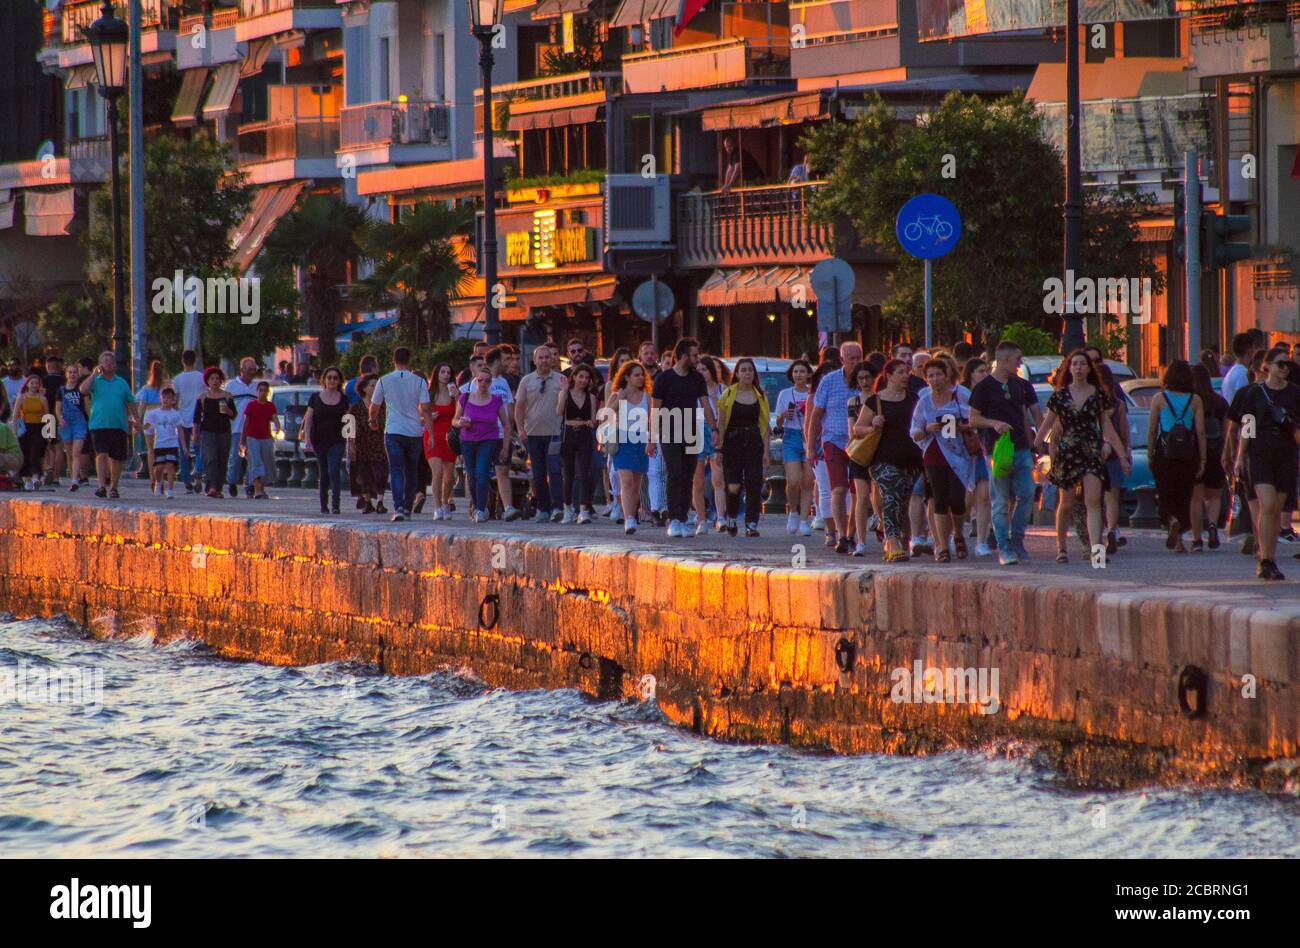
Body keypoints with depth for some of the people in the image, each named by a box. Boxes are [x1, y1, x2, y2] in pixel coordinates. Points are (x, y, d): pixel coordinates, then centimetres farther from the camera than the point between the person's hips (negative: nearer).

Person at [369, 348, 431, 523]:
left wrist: (373, 420, 33)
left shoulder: (384, 381, 1)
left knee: (396, 470, -5)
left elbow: (374, 407, 12)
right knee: (412, 471, 15)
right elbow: (425, 409, -6)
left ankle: (398, 507, -22)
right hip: (414, 433, 1)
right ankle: (408, 507, 22)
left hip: (393, 431, -1)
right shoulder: (419, 382, -1)